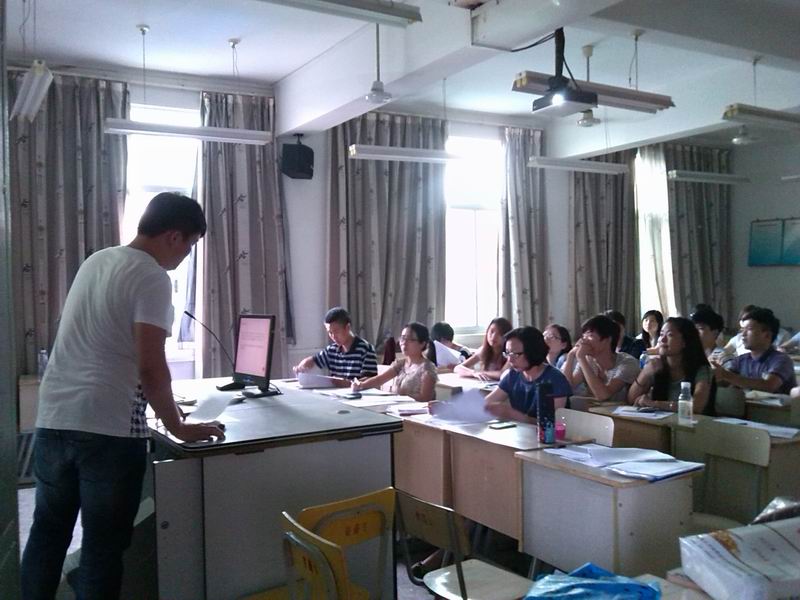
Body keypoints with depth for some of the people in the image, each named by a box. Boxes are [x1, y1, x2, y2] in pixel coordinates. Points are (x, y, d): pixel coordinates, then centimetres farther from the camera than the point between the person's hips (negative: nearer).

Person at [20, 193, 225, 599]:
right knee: (103, 544, 5)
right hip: (108, 429, -7)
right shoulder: (151, 279, -12)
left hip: (54, 420, 8)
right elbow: (150, 368, -19)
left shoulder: (94, 262, 13)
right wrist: (178, 427, -6)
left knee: (47, 532, 19)